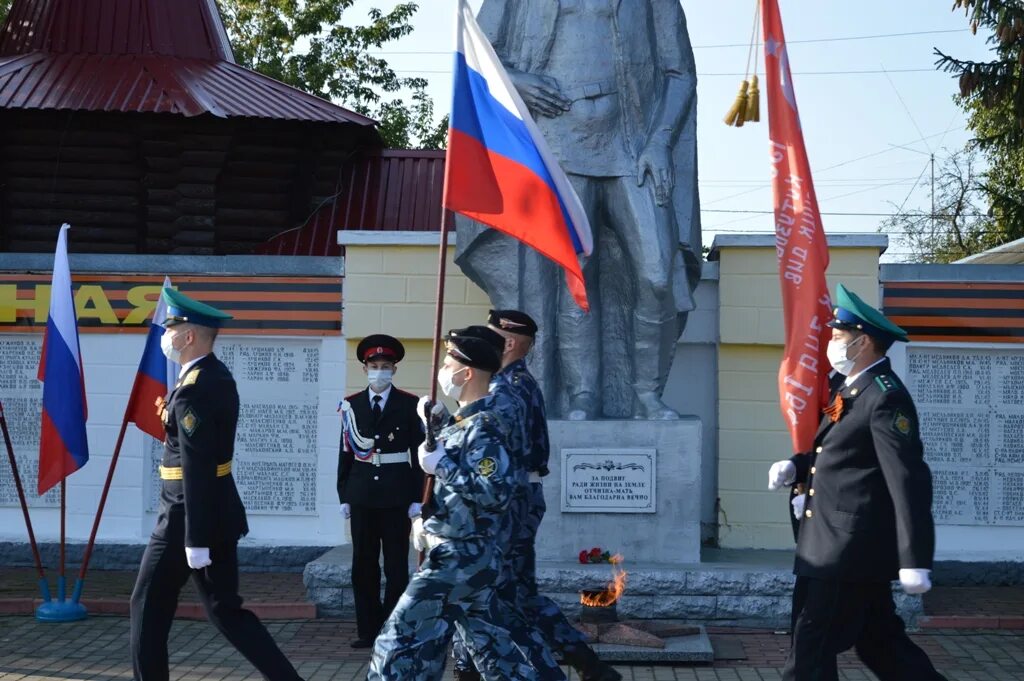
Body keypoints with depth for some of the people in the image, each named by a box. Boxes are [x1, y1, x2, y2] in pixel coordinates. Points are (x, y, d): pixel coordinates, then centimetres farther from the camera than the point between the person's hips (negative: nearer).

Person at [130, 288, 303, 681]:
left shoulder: (193, 389, -20)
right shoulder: (218, 376, 10)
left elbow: (196, 469, -24)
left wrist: (195, 539, -23)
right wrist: (172, 417, 6)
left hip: (190, 516, -9)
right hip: (218, 513, 9)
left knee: (149, 607, 7)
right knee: (225, 610, 11)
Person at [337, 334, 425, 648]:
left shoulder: (409, 404, 0)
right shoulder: (351, 405, 7)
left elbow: (419, 453, -1)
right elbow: (345, 453, 8)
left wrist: (417, 498, -5)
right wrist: (344, 496, 4)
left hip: (397, 495, -2)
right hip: (362, 494, 2)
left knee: (396, 566, 2)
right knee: (364, 566, 6)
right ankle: (367, 630, 13)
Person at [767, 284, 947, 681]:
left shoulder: (886, 397, -17)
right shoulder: (852, 391, 14)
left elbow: (909, 481, -21)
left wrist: (915, 561, -23)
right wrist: (794, 467, 4)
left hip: (850, 546, -10)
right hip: (837, 543, 10)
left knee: (812, 648, -4)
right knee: (879, 642, 16)